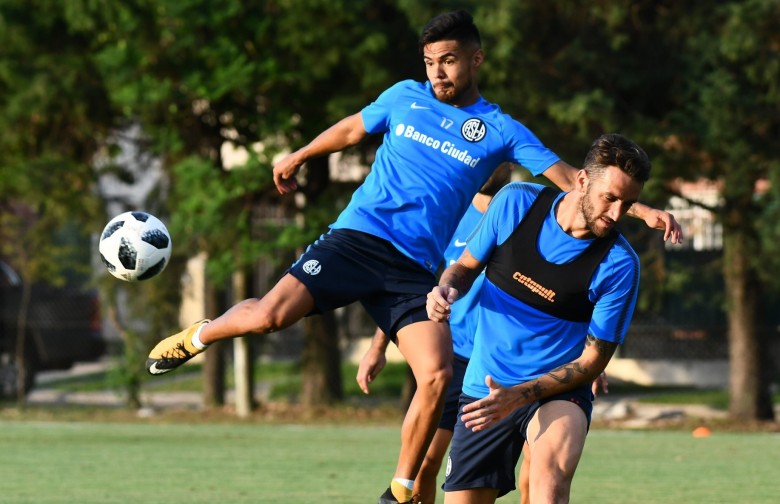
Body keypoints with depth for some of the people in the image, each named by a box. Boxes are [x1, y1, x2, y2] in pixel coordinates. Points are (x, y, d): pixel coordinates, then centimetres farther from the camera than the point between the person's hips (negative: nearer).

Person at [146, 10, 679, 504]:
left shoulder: (501, 131, 6)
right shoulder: (405, 98, 9)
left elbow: (572, 179, 3)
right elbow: (353, 128, 28)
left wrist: (641, 209, -6)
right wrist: (298, 157, 36)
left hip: (415, 269, 0)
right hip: (358, 235, 0)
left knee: (437, 375, -19)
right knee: (269, 315, -19)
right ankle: (197, 336, 14)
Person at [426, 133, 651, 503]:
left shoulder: (619, 264, -15)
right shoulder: (516, 203, -8)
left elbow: (592, 360, -10)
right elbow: (467, 266, 9)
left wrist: (519, 396, -22)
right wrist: (446, 289, -15)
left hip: (558, 393, -3)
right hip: (485, 389, 3)